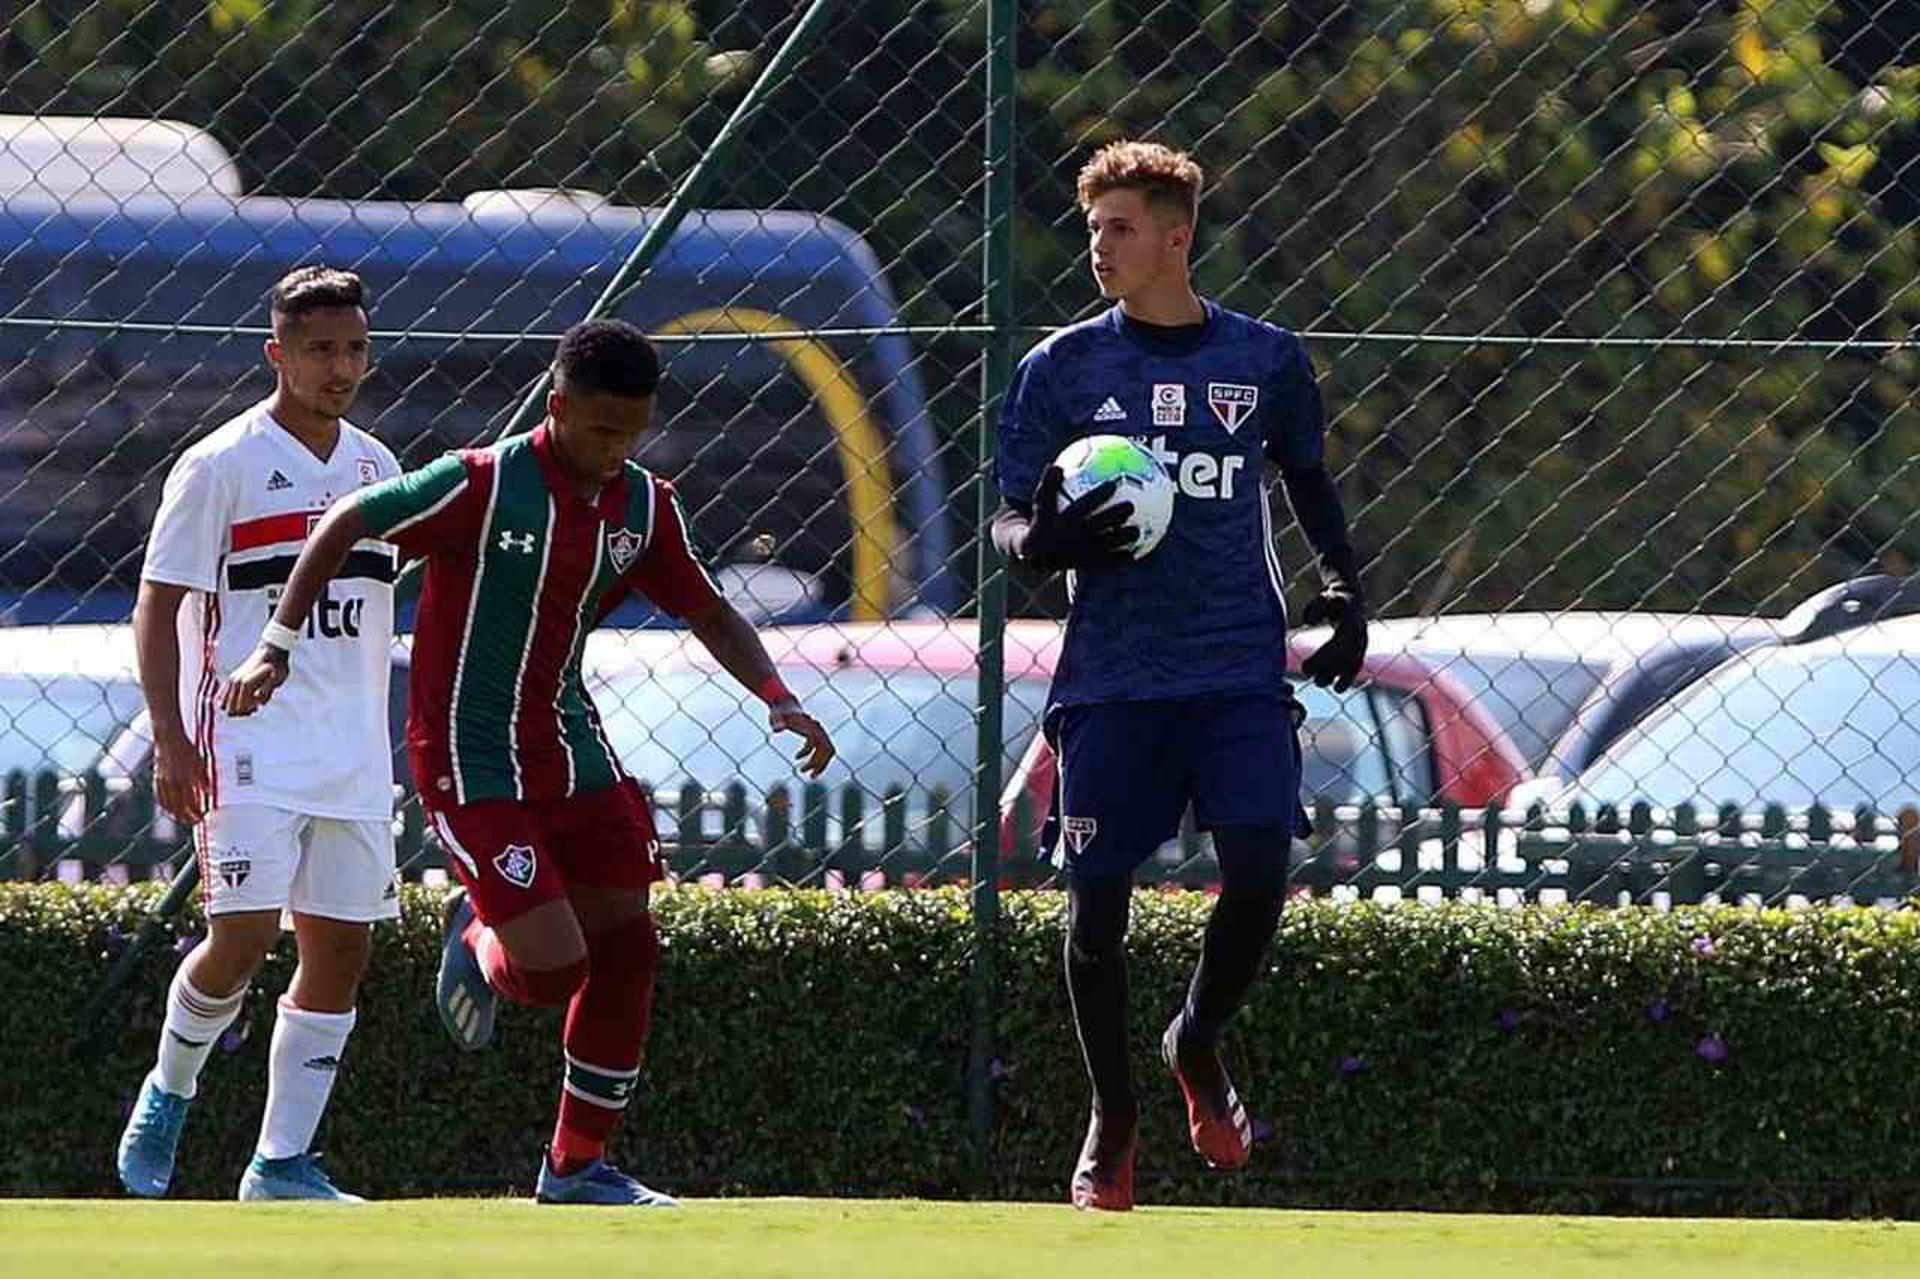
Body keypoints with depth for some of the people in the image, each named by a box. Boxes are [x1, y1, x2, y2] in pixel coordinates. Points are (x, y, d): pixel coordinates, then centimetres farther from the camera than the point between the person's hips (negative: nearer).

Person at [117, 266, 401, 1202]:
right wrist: (170, 741, -15)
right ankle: (168, 1091, 12)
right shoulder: (221, 465, -6)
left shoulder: (375, 466, 12)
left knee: (341, 947, 2)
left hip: (353, 754, 6)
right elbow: (159, 605, -7)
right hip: (249, 743, -6)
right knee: (243, 935, -15)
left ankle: (283, 1162, 7)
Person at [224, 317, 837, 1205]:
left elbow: (707, 612, 14)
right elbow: (343, 525, -10)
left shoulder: (645, 506, 1)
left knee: (627, 948, 4)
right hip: (470, 759, -7)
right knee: (555, 967, -15)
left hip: (572, 749, 7)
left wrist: (777, 699, -1)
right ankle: (477, 943, 23)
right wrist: (278, 645, -14)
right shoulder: (482, 485, -17)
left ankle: (578, 1166, 18)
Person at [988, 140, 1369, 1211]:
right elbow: (1012, 526, 6)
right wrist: (1044, 541, -18)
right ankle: (1113, 1116, 18)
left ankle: (1199, 1043, 15)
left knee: (1260, 869, -15)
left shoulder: (1266, 360, 7)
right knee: (1097, 898, -3)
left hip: (1243, 670, 0)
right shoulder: (1062, 369, 4)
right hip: (1113, 675, 0)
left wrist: (1345, 590, 10)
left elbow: (1311, 481, 23)